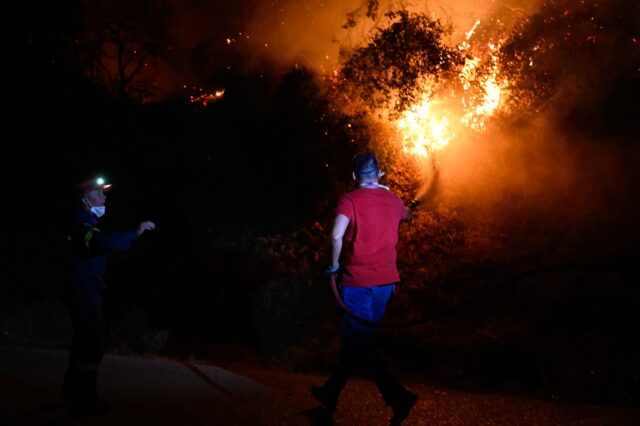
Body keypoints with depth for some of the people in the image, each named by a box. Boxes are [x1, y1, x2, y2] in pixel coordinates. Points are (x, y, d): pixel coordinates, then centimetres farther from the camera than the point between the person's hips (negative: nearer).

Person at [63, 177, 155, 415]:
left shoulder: (85, 222, 16)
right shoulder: (83, 223, -19)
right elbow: (104, 242, -40)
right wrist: (136, 232, -41)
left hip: (83, 294, 11)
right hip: (86, 295, -11)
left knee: (83, 342, 21)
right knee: (92, 346, -9)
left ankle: (73, 391, 34)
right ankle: (85, 401, -5)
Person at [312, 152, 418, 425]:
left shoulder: (350, 201, -10)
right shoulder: (392, 200, 7)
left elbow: (337, 235, -25)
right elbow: (406, 216, 31)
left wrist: (334, 266, -10)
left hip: (358, 281, -6)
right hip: (386, 280, 6)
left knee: (361, 341, 0)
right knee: (356, 336, 16)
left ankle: (398, 396, -10)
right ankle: (331, 393, 29)